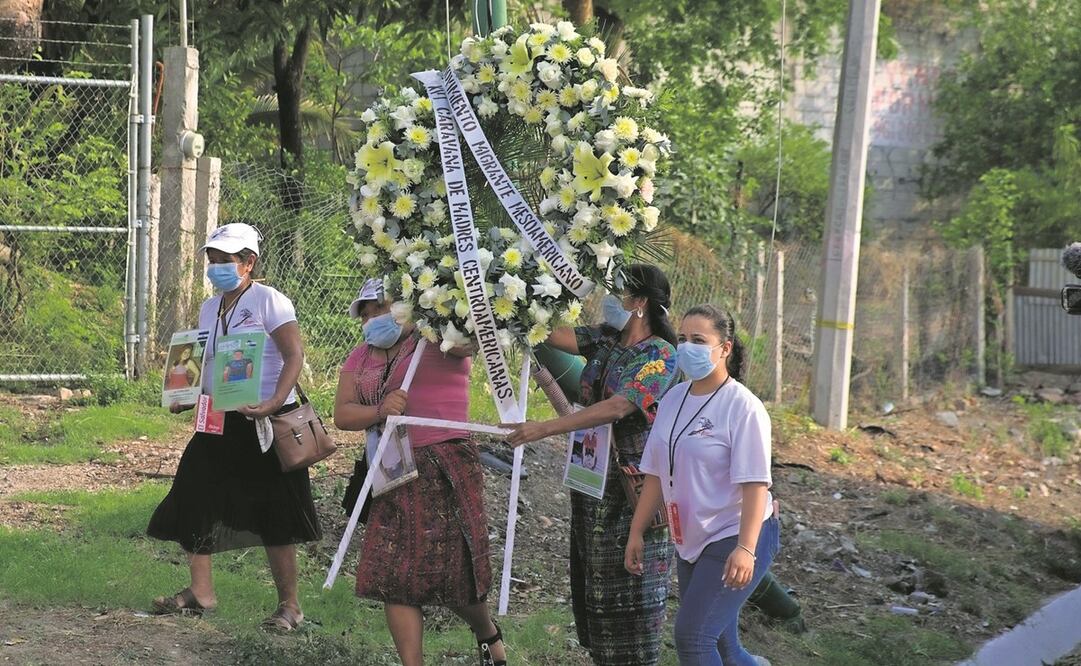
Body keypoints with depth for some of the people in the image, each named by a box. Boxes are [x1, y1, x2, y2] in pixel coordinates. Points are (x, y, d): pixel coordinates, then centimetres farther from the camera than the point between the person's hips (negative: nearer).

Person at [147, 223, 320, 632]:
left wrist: (276, 403, -28)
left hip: (265, 420, -7)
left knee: (273, 516, -3)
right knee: (194, 500, 3)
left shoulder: (268, 301, -9)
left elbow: (294, 356, -15)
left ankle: (289, 604, 6)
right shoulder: (209, 309, 13)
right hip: (220, 422, 8)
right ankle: (200, 591, 13)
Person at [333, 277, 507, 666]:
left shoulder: (437, 342, -1)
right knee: (393, 576, 0)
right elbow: (342, 415, 4)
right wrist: (381, 410, -15)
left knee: (454, 571, 0)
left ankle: (488, 635, 30)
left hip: (445, 468, -5)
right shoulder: (359, 361, 16)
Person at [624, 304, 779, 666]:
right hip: (692, 543, 8)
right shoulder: (673, 399, 8)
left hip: (735, 541, -8)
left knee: (692, 635, -16)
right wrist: (636, 533, 12)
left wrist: (745, 549, -29)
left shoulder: (743, 406, -14)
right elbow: (656, 473, 14)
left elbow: (755, 483, -21)